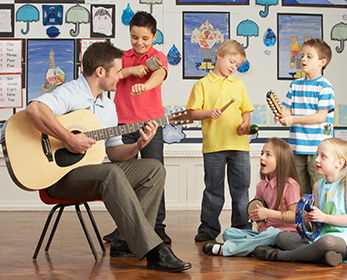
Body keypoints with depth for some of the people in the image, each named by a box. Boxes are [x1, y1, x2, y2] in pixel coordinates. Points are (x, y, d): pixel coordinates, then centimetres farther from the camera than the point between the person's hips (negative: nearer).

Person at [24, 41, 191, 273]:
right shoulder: (70, 94, -12)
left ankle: (126, 241, -9)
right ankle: (153, 250, -40)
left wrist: (138, 146, -5)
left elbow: (113, 151, 15)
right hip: (61, 175, -9)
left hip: (96, 171, 9)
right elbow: (35, 108, -33)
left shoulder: (108, 106, 16)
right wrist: (70, 139, -31)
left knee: (154, 169, -2)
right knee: (112, 174, -37)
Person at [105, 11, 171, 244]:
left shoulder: (158, 57, 1)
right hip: (124, 123, 3)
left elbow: (159, 75, -22)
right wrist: (129, 70, -14)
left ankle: (158, 226, 4)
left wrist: (144, 85, -44)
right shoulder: (122, 57, 12)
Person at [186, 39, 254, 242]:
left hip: (239, 144, 3)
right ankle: (209, 228, 11)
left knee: (241, 188, 5)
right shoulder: (203, 84, 4)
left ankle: (242, 227, 14)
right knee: (213, 189, 3)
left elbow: (246, 110, 17)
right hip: (213, 145, -3)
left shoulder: (239, 84, 14)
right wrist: (209, 113, -17)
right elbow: (192, 113, 0)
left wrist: (245, 124, -2)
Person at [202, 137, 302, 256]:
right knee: (228, 233, -8)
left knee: (272, 233, -41)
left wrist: (268, 213, -21)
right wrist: (260, 221, 2)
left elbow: (295, 215, -14)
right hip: (267, 230, 7)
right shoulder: (262, 185, 11)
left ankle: (224, 249, -36)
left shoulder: (290, 185, -9)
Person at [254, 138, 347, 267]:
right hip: (320, 234, 8)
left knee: (327, 241, -43)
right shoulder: (318, 185, 14)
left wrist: (324, 217, -16)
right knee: (281, 237, -7)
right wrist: (310, 216, -5)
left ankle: (278, 255, -25)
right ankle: (321, 255, -30)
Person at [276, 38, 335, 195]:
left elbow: (321, 117, -12)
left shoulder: (324, 86, -7)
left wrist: (293, 119, -16)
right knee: (300, 192, 11)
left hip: (318, 148, -6)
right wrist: (283, 117, -11)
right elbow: (288, 110, 12)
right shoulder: (295, 85, 12)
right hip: (297, 147, 6)